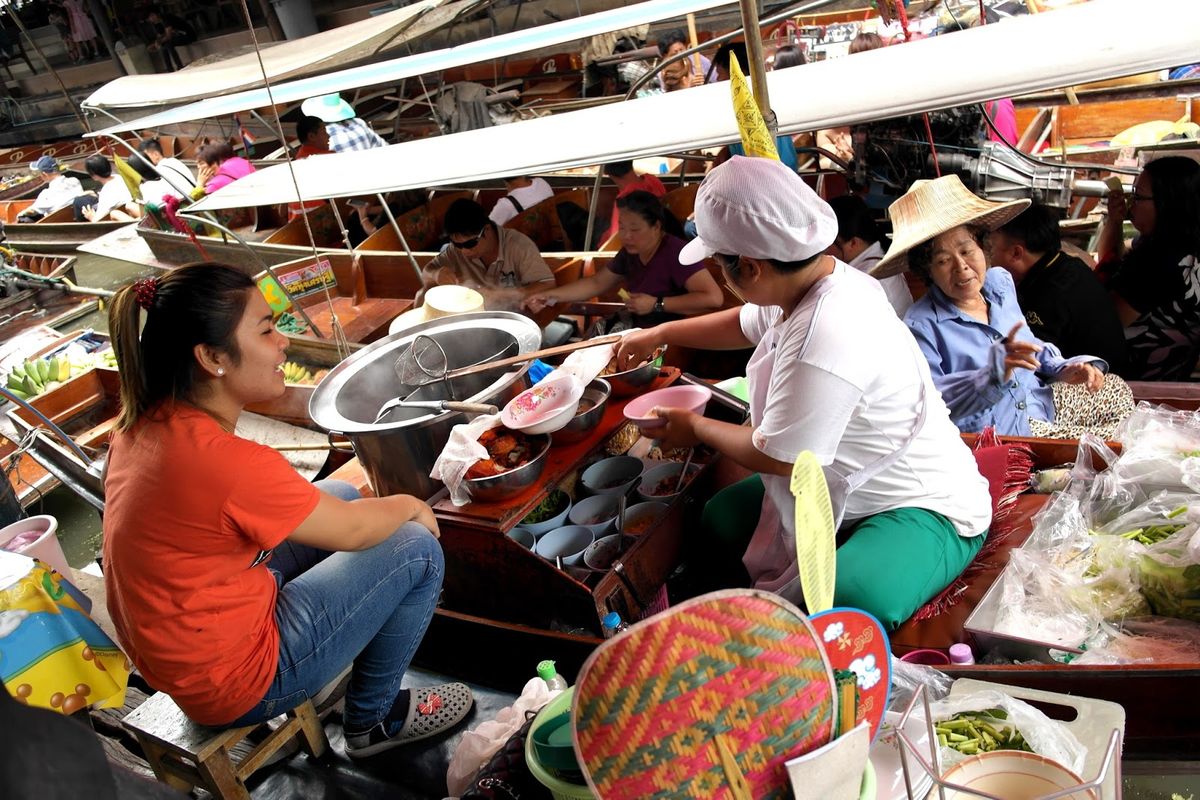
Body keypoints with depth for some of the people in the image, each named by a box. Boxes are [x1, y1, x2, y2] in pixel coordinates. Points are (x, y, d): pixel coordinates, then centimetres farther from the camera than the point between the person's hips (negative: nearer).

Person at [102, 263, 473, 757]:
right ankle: (374, 721, 17)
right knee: (418, 550, -4)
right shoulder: (224, 461, -32)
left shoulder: (143, 424, -6)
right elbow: (351, 531, -18)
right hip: (232, 682, -8)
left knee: (340, 495, 16)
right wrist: (410, 506, 3)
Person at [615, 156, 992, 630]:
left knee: (845, 607, -35)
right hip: (849, 486, 10)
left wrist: (696, 428, -4)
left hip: (922, 507, -10)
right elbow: (745, 324, 18)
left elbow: (774, 456, -22)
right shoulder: (811, 280, -6)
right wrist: (660, 334, 27)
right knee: (720, 519, 11)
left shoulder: (827, 341, -35)